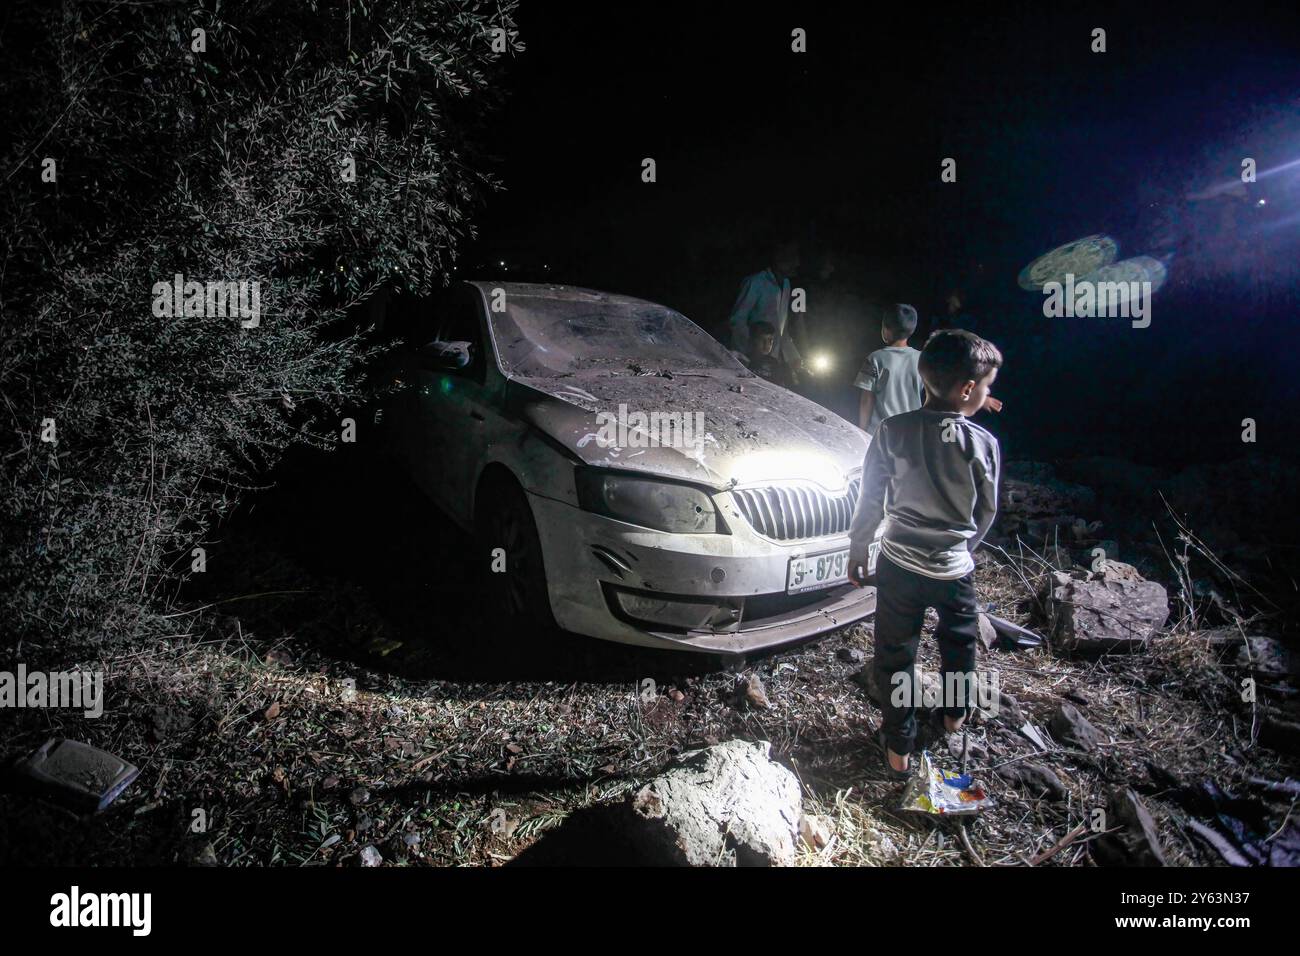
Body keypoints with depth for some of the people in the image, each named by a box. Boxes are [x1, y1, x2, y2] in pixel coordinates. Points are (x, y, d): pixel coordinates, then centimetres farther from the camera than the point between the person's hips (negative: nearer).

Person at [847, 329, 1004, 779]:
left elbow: (870, 500, -6)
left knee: (896, 655, 13)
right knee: (959, 641, 27)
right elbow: (986, 513, 0)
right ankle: (954, 713, 48)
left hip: (898, 565, 0)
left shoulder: (893, 431, -12)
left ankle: (898, 748, 22)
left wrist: (857, 549, 7)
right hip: (955, 570, 0)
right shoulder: (984, 444, -12)